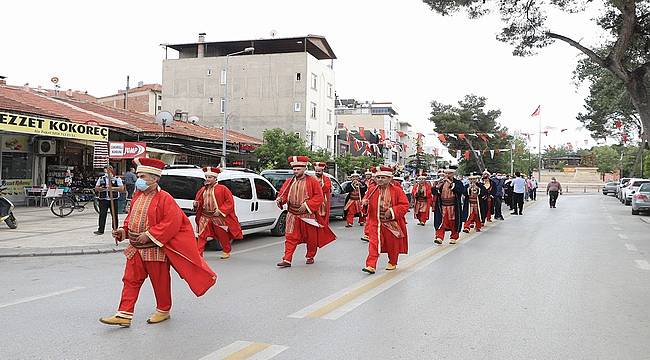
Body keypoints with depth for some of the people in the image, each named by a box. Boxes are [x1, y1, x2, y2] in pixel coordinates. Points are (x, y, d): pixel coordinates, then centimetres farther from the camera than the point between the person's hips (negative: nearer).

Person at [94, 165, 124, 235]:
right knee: (102, 214, -2)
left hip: (113, 199, -2)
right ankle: (100, 230, 1)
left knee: (114, 215, 4)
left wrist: (112, 188, -17)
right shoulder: (101, 179, 14)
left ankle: (115, 229, 15)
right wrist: (100, 188, -9)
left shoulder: (117, 179, 3)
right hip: (103, 199, 2)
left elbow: (121, 188, -5)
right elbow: (96, 188, 14)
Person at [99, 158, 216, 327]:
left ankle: (163, 310, 26)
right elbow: (131, 217, 21)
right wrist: (124, 230, 2)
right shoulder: (138, 196, 8)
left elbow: (172, 222, -23)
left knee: (160, 281, 8)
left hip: (155, 249, -7)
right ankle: (124, 315, 10)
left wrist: (149, 235, -23)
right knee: (131, 280, 6)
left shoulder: (164, 198, -16)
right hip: (136, 248, 7)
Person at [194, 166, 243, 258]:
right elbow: (199, 200, 19)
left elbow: (230, 202, -9)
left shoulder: (222, 189, -7)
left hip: (219, 217, -4)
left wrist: (220, 210, -18)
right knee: (202, 236, -4)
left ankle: (226, 252, 30)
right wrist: (196, 204, -6)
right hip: (205, 216, 4)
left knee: (222, 235, 10)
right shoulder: (203, 189, 9)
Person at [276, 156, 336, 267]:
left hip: (308, 215, -2)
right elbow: (283, 193, 9)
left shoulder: (312, 181, -5)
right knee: (290, 237, -4)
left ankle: (310, 257, 28)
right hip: (293, 215, 2)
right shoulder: (289, 182, 6)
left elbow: (319, 197, -8)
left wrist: (307, 205, -18)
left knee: (311, 238, 10)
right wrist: (280, 200, -15)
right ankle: (287, 260, -4)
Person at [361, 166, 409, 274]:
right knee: (374, 244, -10)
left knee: (392, 244, 13)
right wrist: (364, 203, -8)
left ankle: (392, 263, 35)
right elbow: (366, 199, 17)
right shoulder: (372, 190, 3)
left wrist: (392, 211, -21)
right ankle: (371, 265, -13)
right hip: (375, 223, 2)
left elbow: (405, 205, -10)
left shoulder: (396, 190, -9)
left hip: (391, 223, -2)